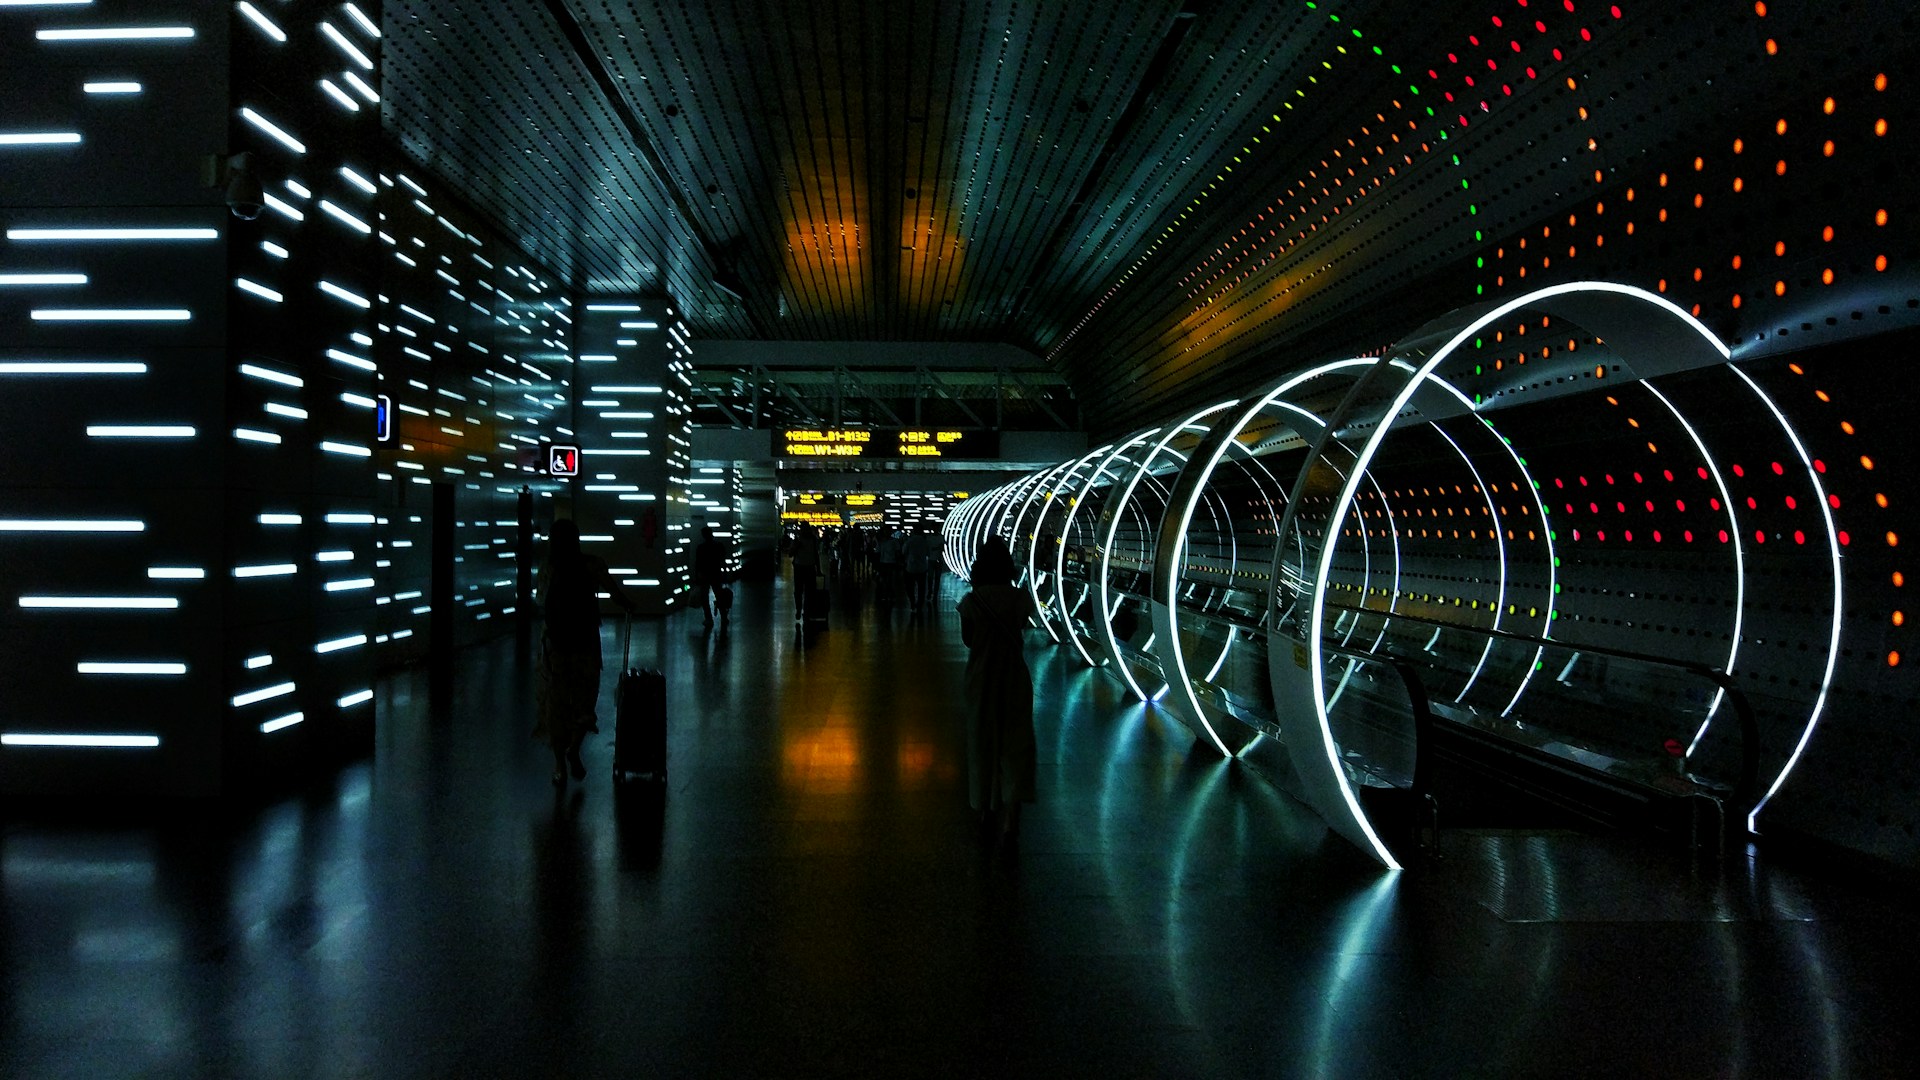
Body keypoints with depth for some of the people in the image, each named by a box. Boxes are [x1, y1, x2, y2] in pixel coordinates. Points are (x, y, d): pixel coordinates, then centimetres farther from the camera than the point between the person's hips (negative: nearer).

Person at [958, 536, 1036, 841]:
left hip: (981, 676, 0)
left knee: (983, 738, 16)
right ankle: (1012, 806, -11)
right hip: (1014, 676, 0)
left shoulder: (972, 601, -13)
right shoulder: (1020, 599, -9)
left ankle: (986, 805, 29)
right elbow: (1022, 630, 3)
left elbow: (967, 639, -1)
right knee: (1015, 740, 3)